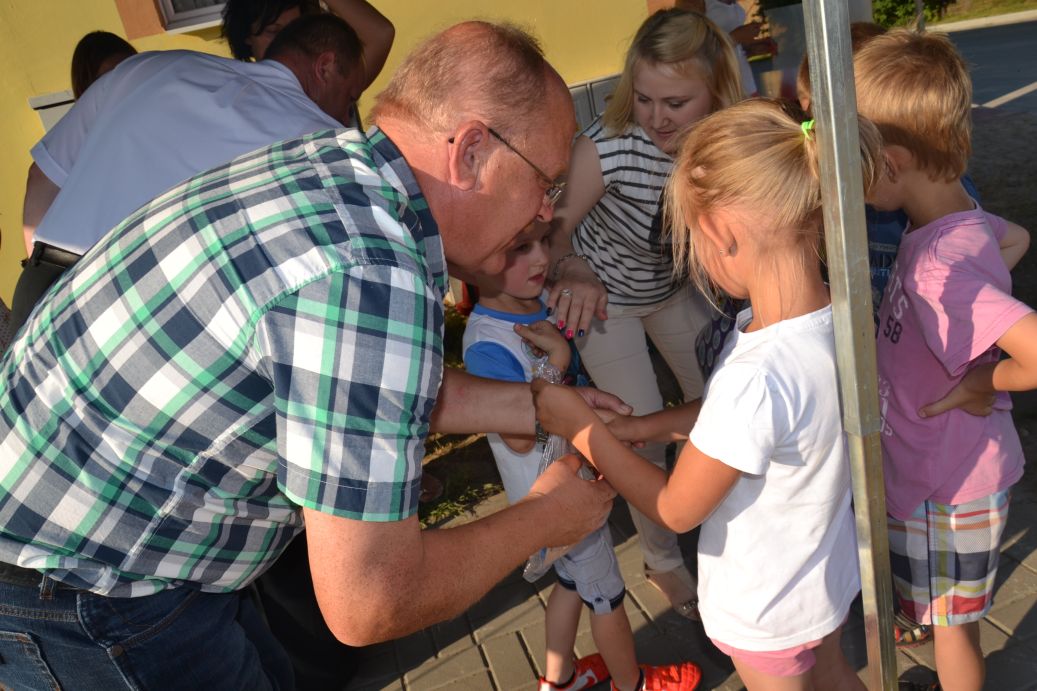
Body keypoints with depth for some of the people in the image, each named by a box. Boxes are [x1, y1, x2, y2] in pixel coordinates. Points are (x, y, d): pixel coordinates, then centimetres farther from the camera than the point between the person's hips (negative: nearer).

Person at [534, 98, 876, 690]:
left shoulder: (756, 376, -42)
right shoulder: (833, 312, -16)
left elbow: (675, 509, -26)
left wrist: (581, 427, -18)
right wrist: (642, 427, -5)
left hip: (768, 611, -6)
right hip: (831, 571, 6)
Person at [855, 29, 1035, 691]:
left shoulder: (939, 269, -37)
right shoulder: (963, 215, -8)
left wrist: (982, 383, -27)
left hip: (948, 486, -8)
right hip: (934, 463, 8)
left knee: (951, 624, 19)